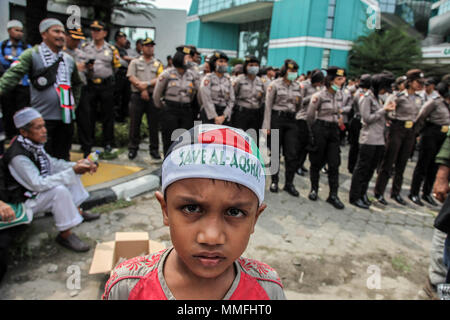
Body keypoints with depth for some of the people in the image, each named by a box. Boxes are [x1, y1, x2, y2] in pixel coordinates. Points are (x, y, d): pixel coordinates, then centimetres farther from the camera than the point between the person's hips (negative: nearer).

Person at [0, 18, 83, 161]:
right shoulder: (32, 55, -4)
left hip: (66, 117, 5)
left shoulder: (69, 59, 13)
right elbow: (13, 74, -17)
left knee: (63, 159, 14)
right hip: (42, 118, -5)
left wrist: (74, 101, 18)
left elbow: (77, 83, 27)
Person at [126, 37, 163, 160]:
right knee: (134, 124, 2)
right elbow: (131, 78, -1)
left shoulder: (158, 64, 14)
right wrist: (142, 89, -11)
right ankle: (133, 148, 13)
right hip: (137, 96, 0)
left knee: (154, 125, 2)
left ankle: (154, 149, 12)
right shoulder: (135, 62, 11)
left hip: (153, 96, 1)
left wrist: (147, 84, -15)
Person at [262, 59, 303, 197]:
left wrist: (298, 102, -6)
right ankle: (274, 181, 18)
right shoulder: (275, 85, -3)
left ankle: (289, 183, 10)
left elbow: (298, 108, 17)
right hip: (277, 118, -3)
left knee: (292, 153, -1)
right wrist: (267, 125, -9)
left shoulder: (297, 86, 10)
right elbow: (268, 106, -4)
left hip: (291, 120, 4)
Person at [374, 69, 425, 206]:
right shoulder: (399, 96, -9)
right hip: (397, 129, -6)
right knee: (388, 162, -1)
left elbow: (417, 116, 19)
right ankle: (379, 192, 8)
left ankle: (396, 193, 21)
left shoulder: (418, 99, 10)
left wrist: (416, 133, 17)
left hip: (410, 132, 6)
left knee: (402, 164, 11)